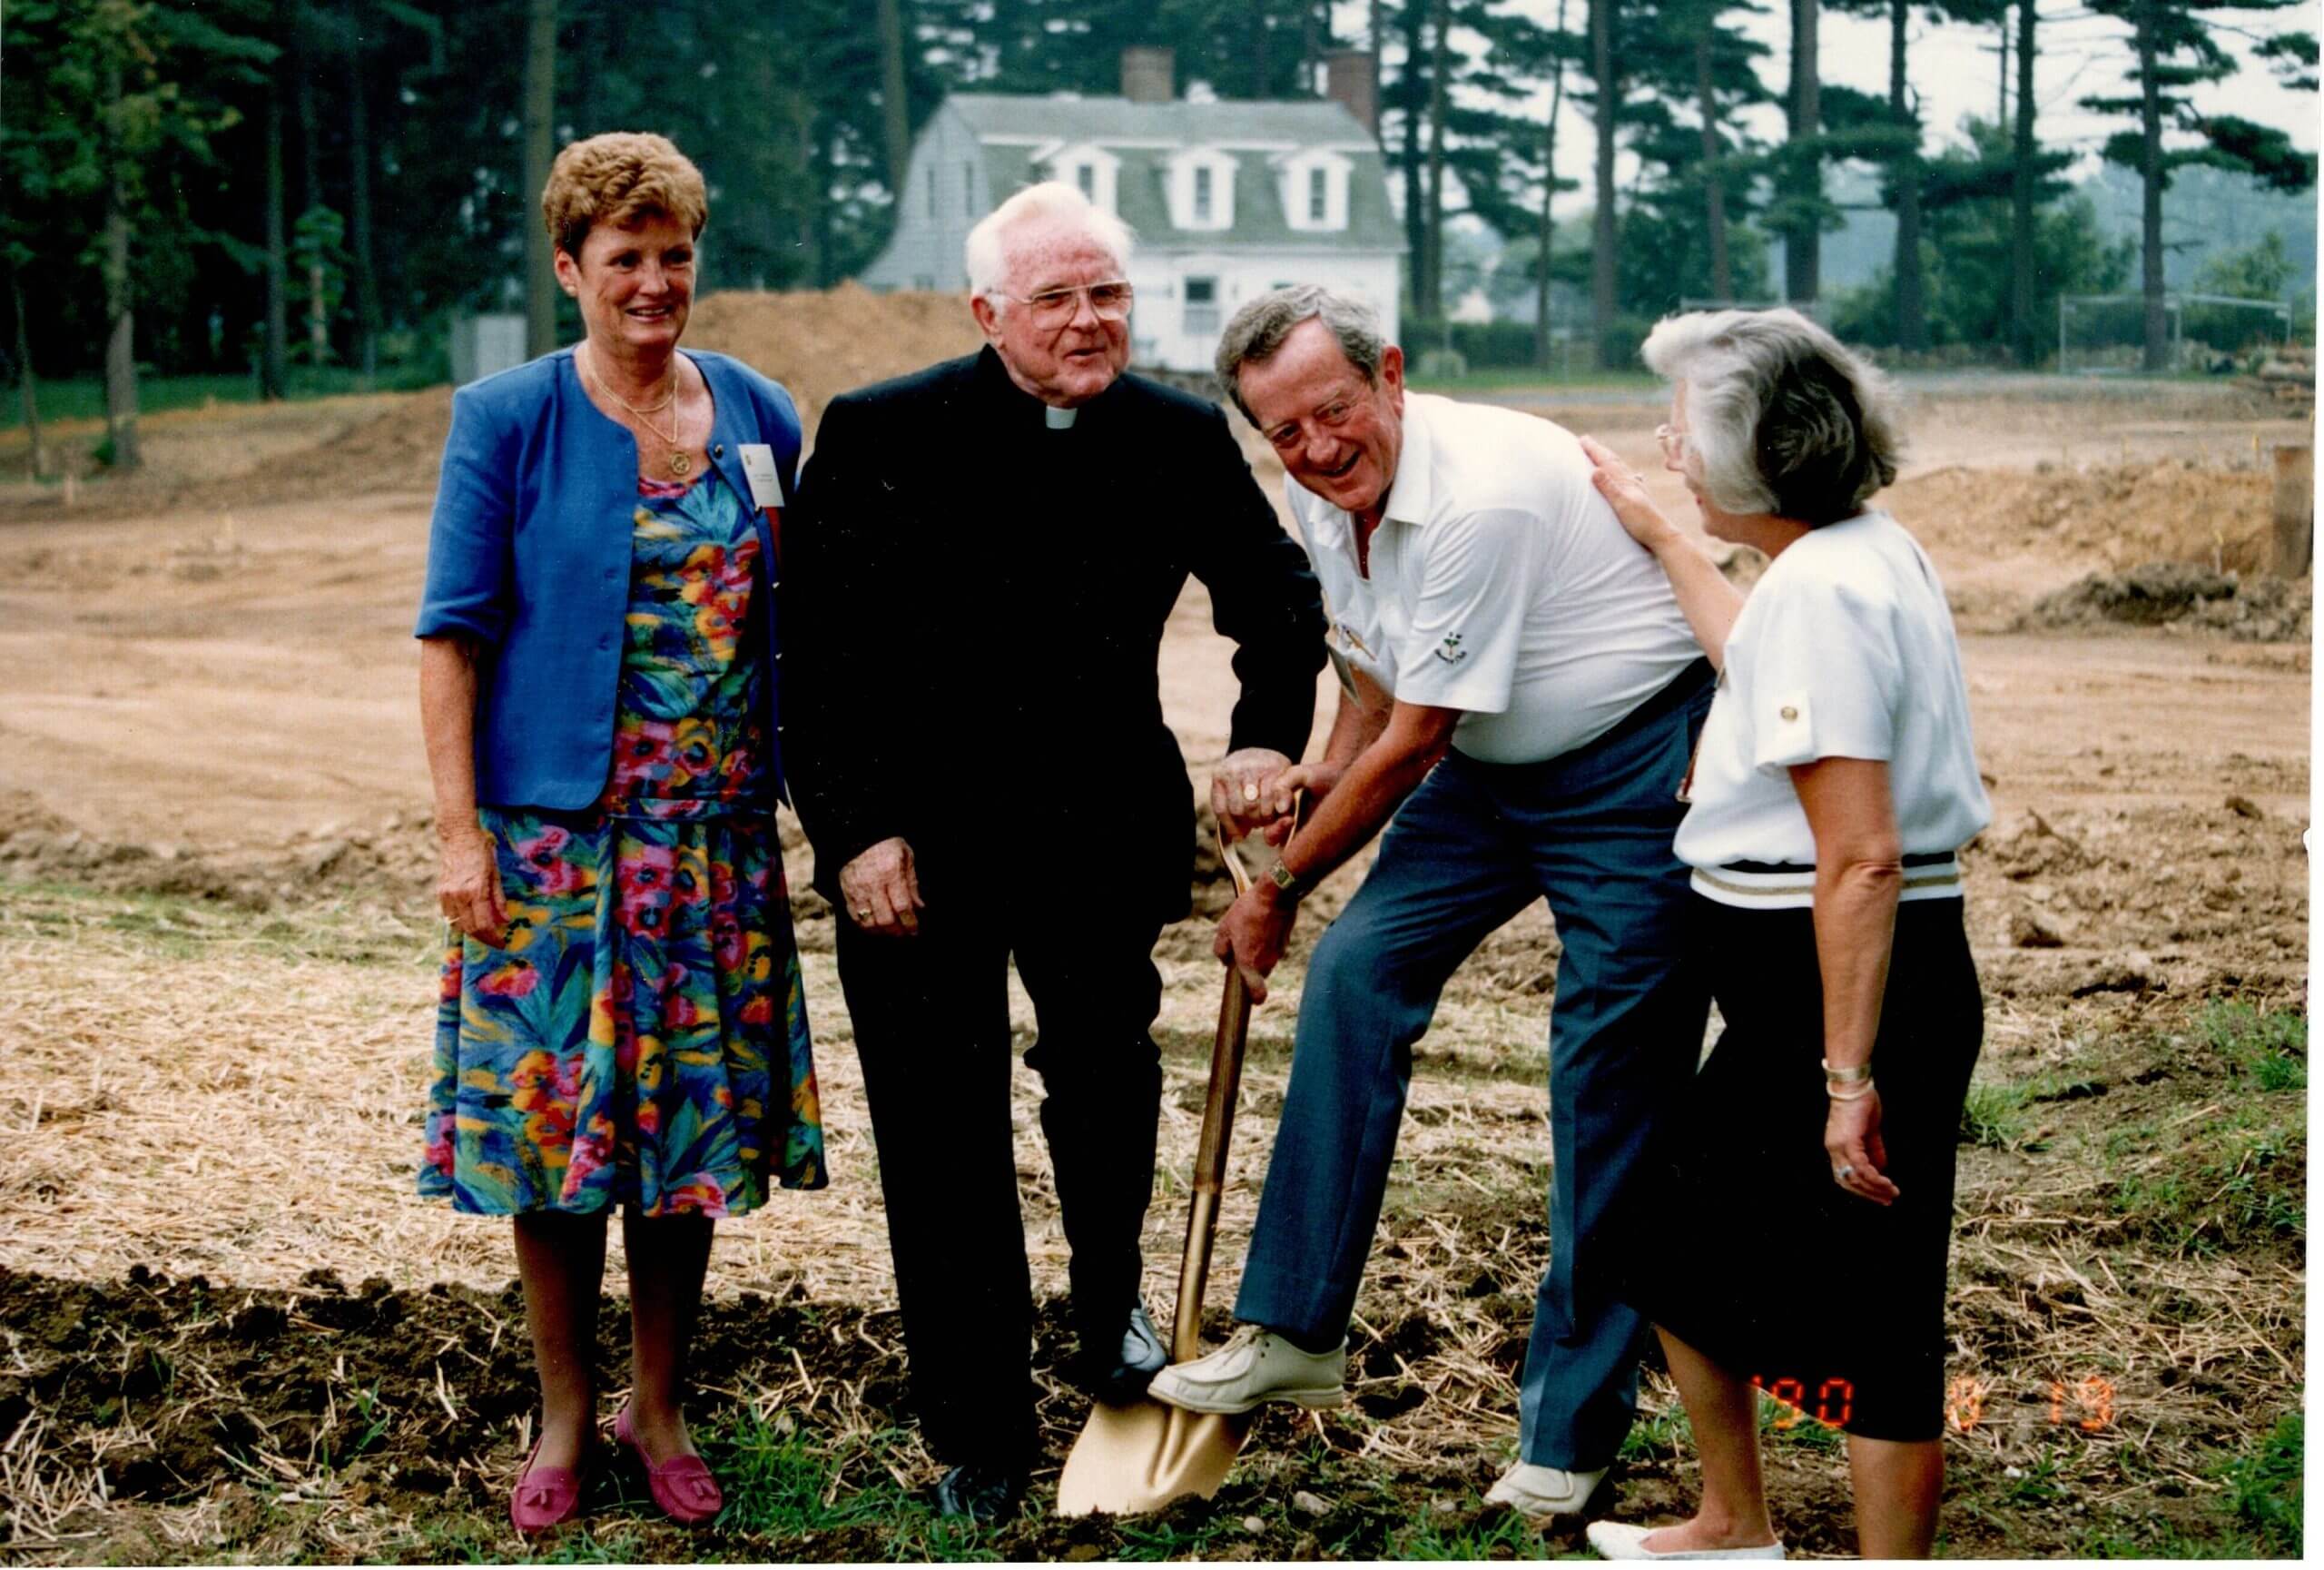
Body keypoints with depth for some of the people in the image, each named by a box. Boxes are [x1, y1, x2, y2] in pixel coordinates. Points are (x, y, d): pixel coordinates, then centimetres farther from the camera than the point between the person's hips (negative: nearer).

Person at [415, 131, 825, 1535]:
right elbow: (453, 633, -5)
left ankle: (661, 1405, 24)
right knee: (552, 1120, 3)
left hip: (719, 838, 3)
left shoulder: (760, 415, 7)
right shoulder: (509, 419, -3)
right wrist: (460, 830, -11)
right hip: (556, 830, -3)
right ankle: (566, 1418, 19)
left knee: (693, 1124, 8)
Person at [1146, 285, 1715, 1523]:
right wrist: (1329, 773, -2)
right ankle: (1296, 1333, 5)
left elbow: (1410, 744, -22)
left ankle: (1569, 1436, 3)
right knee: (1356, 971, -3)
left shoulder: (1482, 498, -29)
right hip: (1495, 766, 8)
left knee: (1608, 1091, -6)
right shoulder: (1322, 494, -2)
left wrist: (1278, 889, -11)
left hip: (1639, 768, -8)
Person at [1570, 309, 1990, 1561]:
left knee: (1869, 1320, -2)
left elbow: (1863, 860, -25)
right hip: (1791, 993, 11)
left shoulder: (1818, 588, -20)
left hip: (1853, 988, -11)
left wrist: (1848, 1076, -25)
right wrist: (1657, 540, 45)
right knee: (1680, 1238, 22)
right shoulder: (1871, 553, 11)